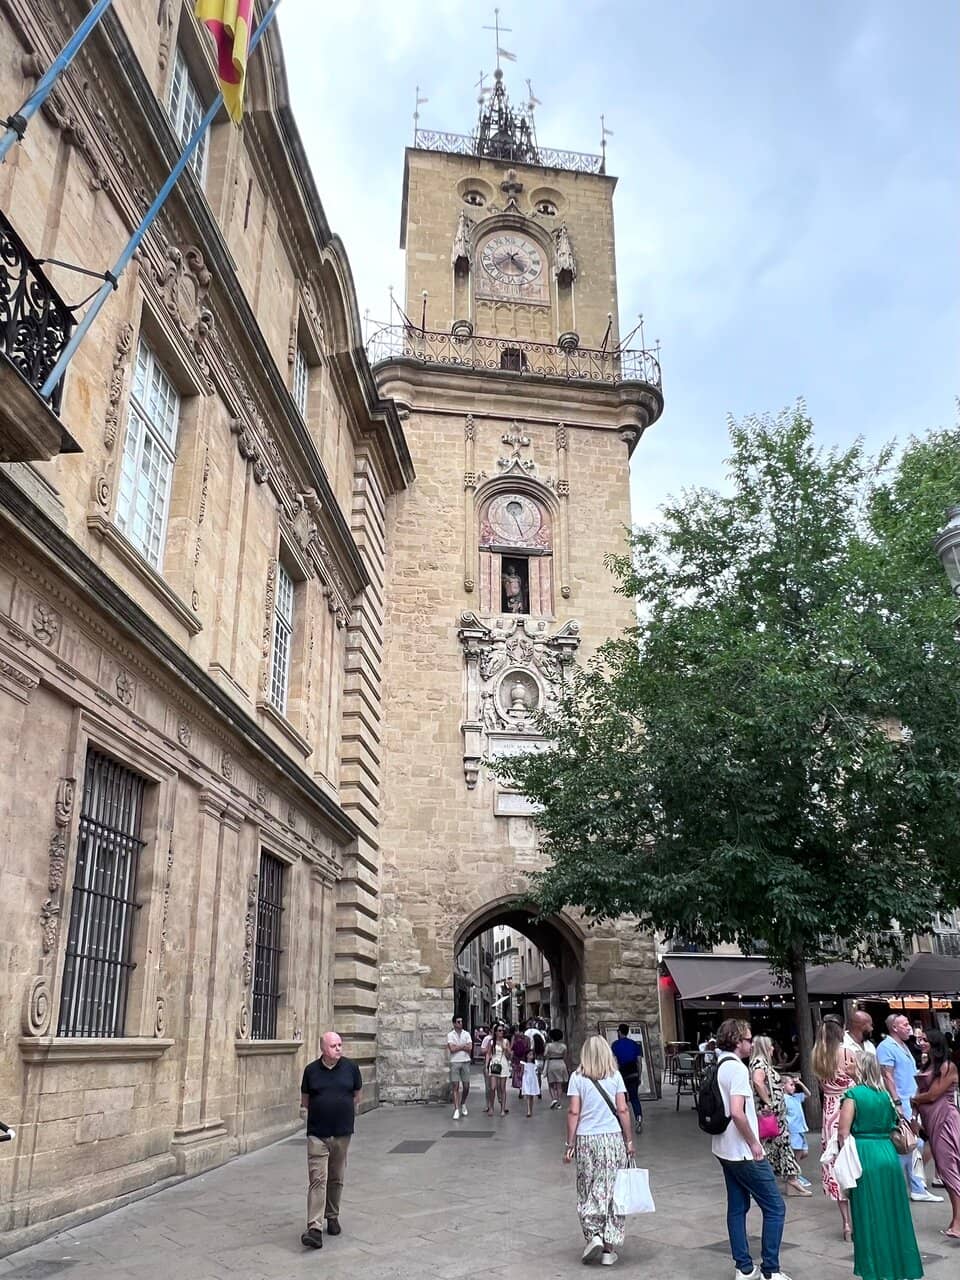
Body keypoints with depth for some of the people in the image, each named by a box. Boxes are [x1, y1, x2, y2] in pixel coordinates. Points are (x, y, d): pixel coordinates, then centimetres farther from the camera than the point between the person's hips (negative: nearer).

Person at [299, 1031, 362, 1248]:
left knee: (336, 1179, 14)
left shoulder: (350, 1067, -1)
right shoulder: (311, 1070, -3)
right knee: (318, 1180, -9)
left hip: (342, 1132, 2)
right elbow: (304, 1100, 10)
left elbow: (356, 1096, 11)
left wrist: (345, 1111, 8)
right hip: (317, 1134, -2)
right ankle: (314, 1229, -12)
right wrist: (320, 1110, 5)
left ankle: (332, 1217, 32)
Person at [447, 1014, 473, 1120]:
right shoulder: (450, 1035, 0)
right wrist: (463, 1046, -6)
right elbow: (452, 1049, -12)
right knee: (456, 1086, -5)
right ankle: (456, 1109, -3)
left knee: (466, 1086, 6)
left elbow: (470, 1048, -5)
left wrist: (457, 1046, -8)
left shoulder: (466, 1034, 7)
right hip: (455, 1062, -2)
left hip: (465, 1062, 2)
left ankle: (463, 1104, 30)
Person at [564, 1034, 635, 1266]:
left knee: (588, 1191, 14)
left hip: (586, 1140, -1)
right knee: (611, 1191, 7)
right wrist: (629, 1140, 8)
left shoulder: (577, 1077, -2)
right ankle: (608, 1247, 9)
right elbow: (622, 1110, -1)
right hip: (613, 1138, 1)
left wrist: (570, 1144, 1)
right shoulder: (615, 1076, 1)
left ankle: (593, 1235, 1)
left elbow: (573, 1112, -5)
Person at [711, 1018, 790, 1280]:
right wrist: (754, 1143, -16)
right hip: (744, 1152, -9)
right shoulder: (737, 1068, -20)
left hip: (725, 1149, 9)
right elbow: (737, 1112, -28)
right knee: (775, 1208, 1)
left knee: (737, 1207, 13)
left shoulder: (718, 1066, 7)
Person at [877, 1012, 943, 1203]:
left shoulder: (903, 1046, 17)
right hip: (902, 1104, -9)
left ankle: (918, 1189, 18)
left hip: (913, 1104, 9)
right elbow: (887, 1076, -18)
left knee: (917, 1145, 11)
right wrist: (897, 1103, -21)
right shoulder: (886, 1047, -12)